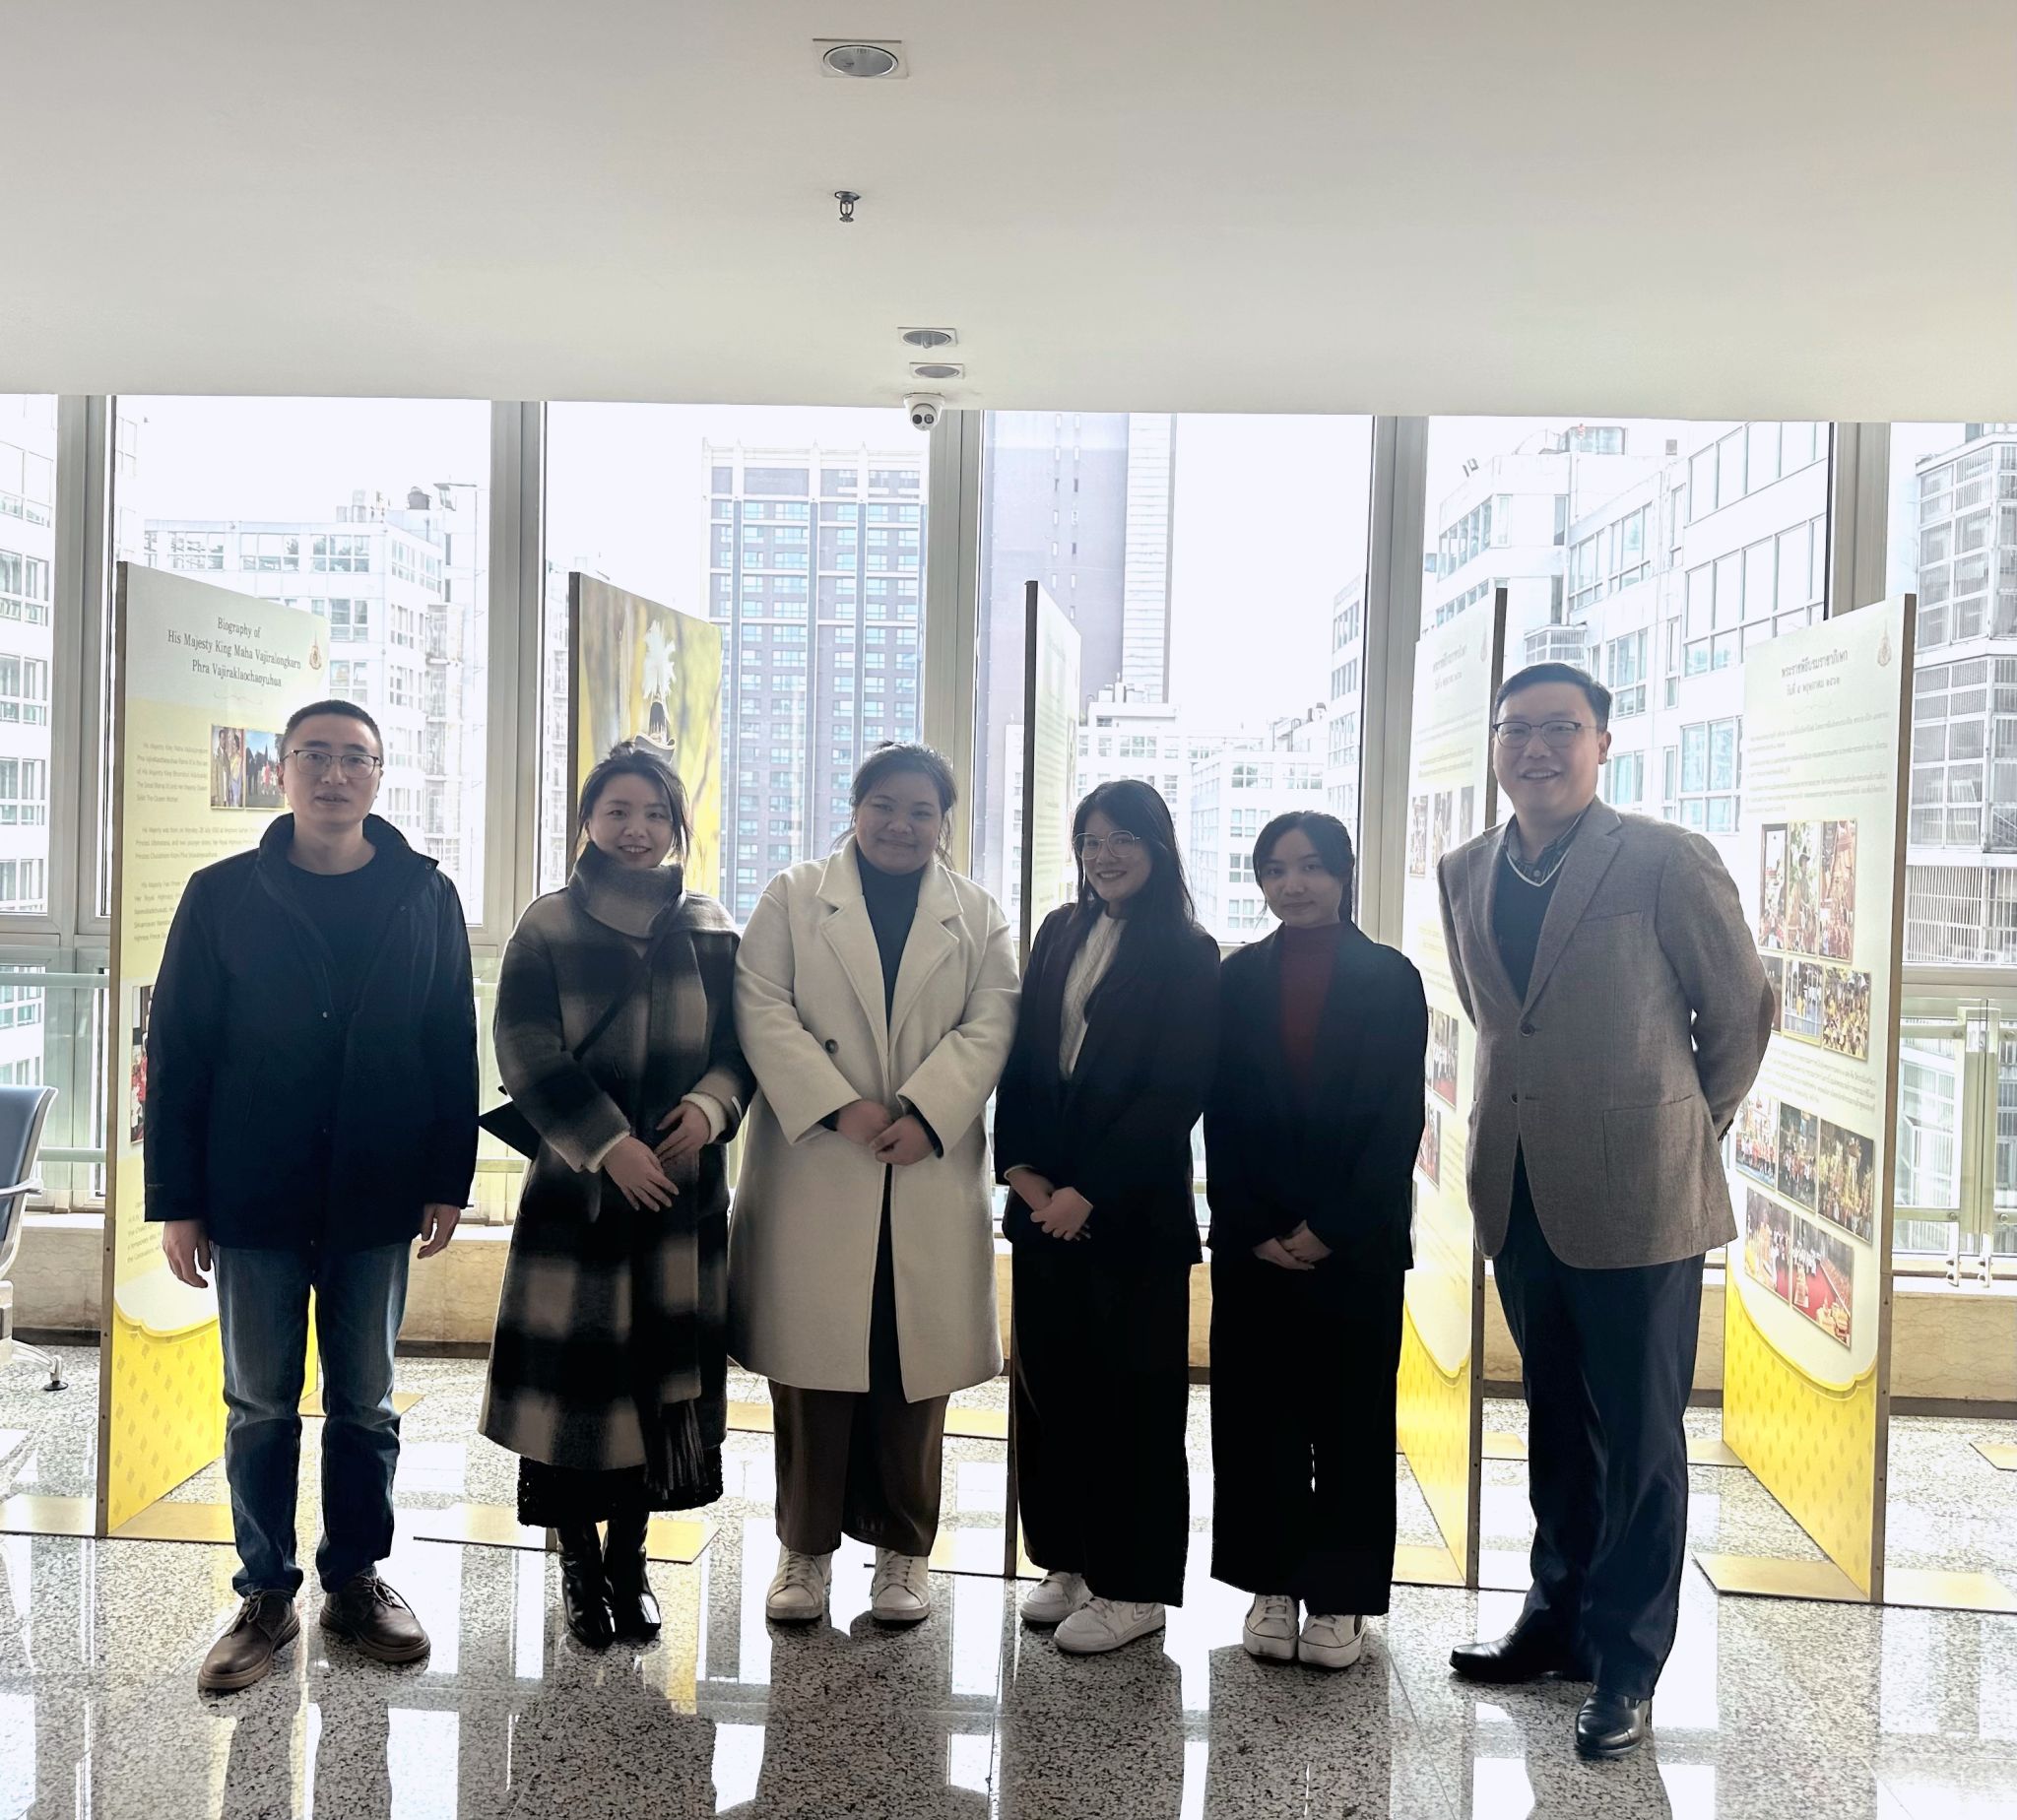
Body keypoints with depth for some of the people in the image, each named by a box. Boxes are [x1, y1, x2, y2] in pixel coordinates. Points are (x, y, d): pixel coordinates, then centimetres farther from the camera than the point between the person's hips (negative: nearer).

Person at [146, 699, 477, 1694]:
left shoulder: (426, 895, 2)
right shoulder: (223, 895, -1)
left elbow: (453, 1044, 3)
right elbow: (176, 1052, -1)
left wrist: (448, 1179, -1)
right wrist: (176, 1200, -4)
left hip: (375, 1199, 1)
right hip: (252, 1198, 0)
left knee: (364, 1403, 11)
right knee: (261, 1406, 9)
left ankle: (356, 1580, 26)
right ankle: (266, 1593, 22)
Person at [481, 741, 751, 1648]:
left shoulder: (711, 930, 7)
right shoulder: (548, 927, 0)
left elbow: (741, 1043, 9)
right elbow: (530, 1057, -7)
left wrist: (710, 1106, -12)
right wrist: (610, 1146, -15)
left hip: (683, 1188, 3)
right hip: (577, 1184, -2)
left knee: (663, 1370, 6)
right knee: (574, 1376, -1)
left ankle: (629, 1561, 21)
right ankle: (579, 1567, 15)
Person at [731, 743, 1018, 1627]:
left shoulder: (978, 916, 13)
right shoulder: (793, 897, 8)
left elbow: (988, 1026, 2)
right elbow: (762, 1009, -3)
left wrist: (925, 1114, -13)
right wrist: (839, 1106, -14)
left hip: (930, 1174, 1)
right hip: (812, 1169, -1)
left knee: (914, 1364, 5)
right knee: (813, 1361, 2)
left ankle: (902, 1548, 19)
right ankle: (805, 1545, 16)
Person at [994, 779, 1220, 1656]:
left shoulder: (1187, 954, -5)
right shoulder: (1059, 934, 10)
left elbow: (1176, 1092, -11)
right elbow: (1021, 1055, 10)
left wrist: (1089, 1191, -14)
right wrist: (1022, 1169, -2)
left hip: (1133, 1210, -5)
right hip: (1045, 1202, 5)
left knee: (1132, 1391, 3)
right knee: (1049, 1380, 10)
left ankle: (1134, 1585, 14)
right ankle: (1070, 1562, 24)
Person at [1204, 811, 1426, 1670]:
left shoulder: (1390, 979, 0)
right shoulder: (1238, 978, 5)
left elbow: (1398, 1120, -5)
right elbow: (1220, 1115, 2)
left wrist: (1330, 1230, -11)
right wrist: (1255, 1231, -7)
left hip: (1358, 1240, -2)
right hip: (1254, 1239, 2)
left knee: (1350, 1416, 6)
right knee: (1257, 1413, 6)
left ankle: (1340, 1596, 16)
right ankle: (1273, 1586, 19)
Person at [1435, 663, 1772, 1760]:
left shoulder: (1668, 861, -10)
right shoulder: (1465, 876, 6)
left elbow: (1741, 1012, -1)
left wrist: (1687, 1128, 7)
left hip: (1639, 1196, -5)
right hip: (1519, 1194, 5)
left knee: (1638, 1438, 5)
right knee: (1556, 1422, 18)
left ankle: (1626, 1666, 17)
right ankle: (1559, 1619, 32)